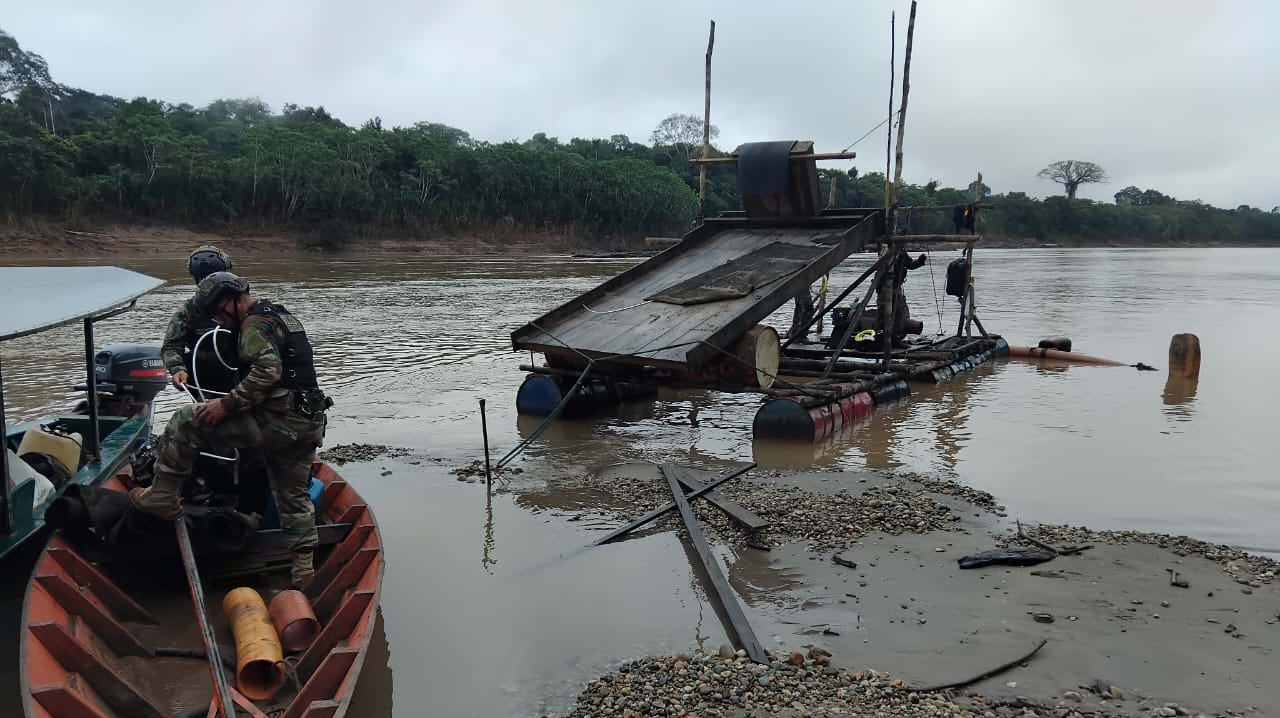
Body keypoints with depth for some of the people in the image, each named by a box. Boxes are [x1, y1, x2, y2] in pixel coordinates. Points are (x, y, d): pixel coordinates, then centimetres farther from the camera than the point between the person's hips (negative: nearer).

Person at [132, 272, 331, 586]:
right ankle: (304, 569, 23)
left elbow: (267, 372, -24)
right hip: (308, 424, 10)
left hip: (276, 420, -9)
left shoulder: (256, 324, -9)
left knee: (185, 423, -2)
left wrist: (228, 404, -19)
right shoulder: (284, 316, 21)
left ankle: (162, 498, 3)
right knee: (293, 496, 19)